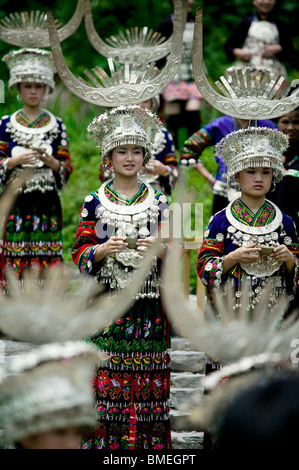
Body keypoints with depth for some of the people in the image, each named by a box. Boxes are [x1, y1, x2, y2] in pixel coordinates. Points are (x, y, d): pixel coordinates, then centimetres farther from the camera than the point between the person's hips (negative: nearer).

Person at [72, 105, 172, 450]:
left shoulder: (159, 202, 8)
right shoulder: (94, 202, 5)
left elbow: (174, 251, 5)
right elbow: (80, 252, 2)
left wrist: (158, 249, -16)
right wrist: (104, 249, -17)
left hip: (148, 303, 1)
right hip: (107, 300, -1)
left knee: (149, 378, -1)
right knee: (105, 376, -4)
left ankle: (148, 441, 6)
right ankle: (105, 441, 3)